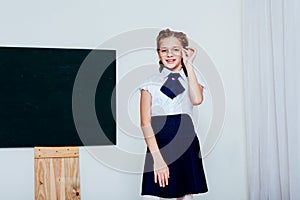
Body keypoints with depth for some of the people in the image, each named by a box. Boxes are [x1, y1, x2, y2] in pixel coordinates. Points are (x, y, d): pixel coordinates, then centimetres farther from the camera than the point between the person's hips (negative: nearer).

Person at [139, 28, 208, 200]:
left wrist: (189, 65, -6)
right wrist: (157, 158, -14)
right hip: (159, 146, -1)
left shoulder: (192, 78, 10)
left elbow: (197, 99, -14)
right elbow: (145, 123, -3)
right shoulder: (151, 83, 5)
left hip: (187, 147, 2)